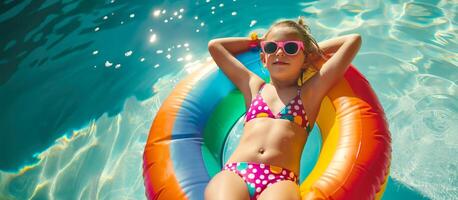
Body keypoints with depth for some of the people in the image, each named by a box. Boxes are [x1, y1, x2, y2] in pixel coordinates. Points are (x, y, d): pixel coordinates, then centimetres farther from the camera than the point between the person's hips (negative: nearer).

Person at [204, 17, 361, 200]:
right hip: (234, 172, 2)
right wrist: (256, 41, 36)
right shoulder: (254, 86, 24)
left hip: (281, 179, -1)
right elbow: (214, 45, 33)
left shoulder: (310, 91, 17)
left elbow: (353, 40, 19)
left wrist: (315, 49, 30)